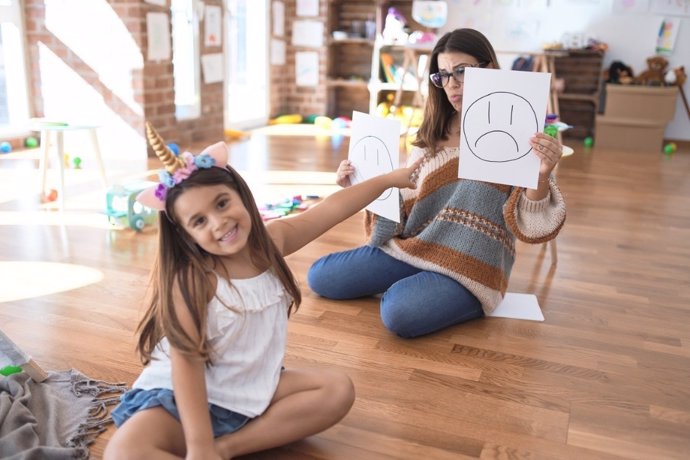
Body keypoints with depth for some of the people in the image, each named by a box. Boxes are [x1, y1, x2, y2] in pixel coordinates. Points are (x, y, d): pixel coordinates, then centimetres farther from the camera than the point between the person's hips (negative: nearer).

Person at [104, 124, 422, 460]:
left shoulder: (272, 240, -5)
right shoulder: (192, 279, -23)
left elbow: (333, 208, 4)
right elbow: (187, 363, -26)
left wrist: (390, 178, 7)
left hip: (253, 388, 6)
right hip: (182, 396, -6)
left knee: (338, 391, -8)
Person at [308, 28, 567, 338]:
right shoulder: (430, 137, 10)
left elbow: (529, 228, -12)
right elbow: (405, 205, 13)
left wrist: (541, 177, -31)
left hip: (469, 267, -5)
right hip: (410, 248, 5)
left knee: (401, 313, -32)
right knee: (320, 276, -4)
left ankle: (465, 300, -1)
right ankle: (410, 287, 9)